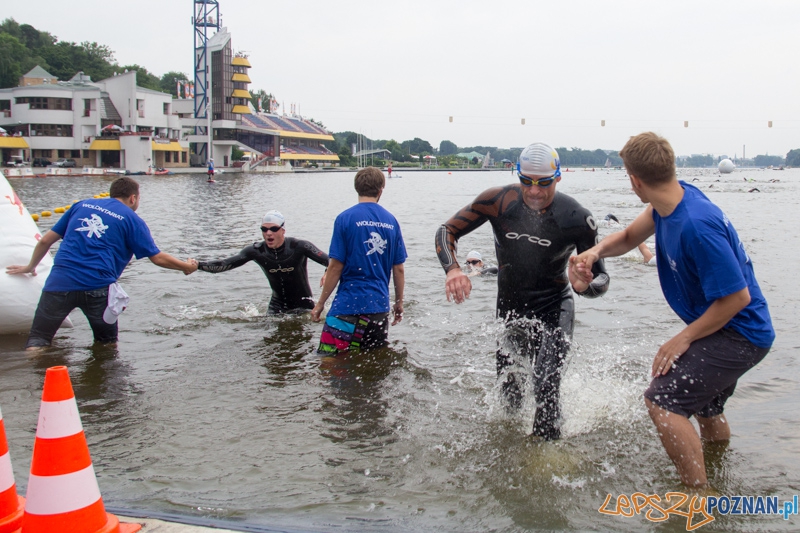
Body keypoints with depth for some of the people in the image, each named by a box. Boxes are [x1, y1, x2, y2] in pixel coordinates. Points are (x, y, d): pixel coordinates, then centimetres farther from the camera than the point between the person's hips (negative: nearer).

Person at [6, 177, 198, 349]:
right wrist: (186, 266, 22)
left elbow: (45, 241, 21)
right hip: (97, 286, -2)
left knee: (37, 340, 4)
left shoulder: (81, 205, 19)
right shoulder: (132, 219, 9)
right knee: (107, 343, 18)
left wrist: (30, 267, 36)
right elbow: (158, 258, 6)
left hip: (59, 281, 2)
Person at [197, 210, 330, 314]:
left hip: (302, 307, -3)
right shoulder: (257, 251, -10)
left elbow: (331, 261, -23)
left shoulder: (299, 247, -18)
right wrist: (198, 265, -26)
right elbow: (224, 264, -11)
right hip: (277, 306, 3)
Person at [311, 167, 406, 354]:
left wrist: (320, 304, 2)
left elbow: (336, 267, -8)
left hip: (349, 305, -4)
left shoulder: (345, 218, -6)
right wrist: (399, 303, 20)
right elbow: (399, 269, 7)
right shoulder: (391, 221, 5)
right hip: (380, 307, 5)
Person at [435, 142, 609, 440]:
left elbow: (601, 277, -12)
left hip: (553, 311, -3)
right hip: (509, 310, 3)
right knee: (508, 389, 18)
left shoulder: (577, 219, -21)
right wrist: (452, 270, -32)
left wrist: (586, 285, -38)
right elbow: (447, 231, -11)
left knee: (545, 390, -20)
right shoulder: (498, 201, -18)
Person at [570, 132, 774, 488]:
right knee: (703, 405, 28)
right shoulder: (673, 200, -4)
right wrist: (595, 251, -13)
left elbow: (737, 297, -28)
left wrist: (683, 338, -19)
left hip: (739, 334, -10)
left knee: (663, 399, -20)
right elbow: (629, 237, 10)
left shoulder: (696, 226, -33)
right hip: (722, 329, 10)